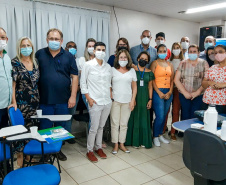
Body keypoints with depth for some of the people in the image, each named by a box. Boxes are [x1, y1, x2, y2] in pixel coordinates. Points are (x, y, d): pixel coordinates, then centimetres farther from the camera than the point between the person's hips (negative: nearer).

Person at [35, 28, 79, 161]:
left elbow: (74, 76, 1)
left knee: (61, 128, 14)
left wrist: (73, 96, -5)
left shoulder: (68, 56, 2)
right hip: (44, 100, 0)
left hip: (63, 100, 1)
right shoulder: (39, 54, 4)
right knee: (45, 128, 9)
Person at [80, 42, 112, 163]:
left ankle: (98, 147, 31)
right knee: (94, 128, -2)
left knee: (101, 126, 14)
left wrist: (111, 96, 9)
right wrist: (89, 98, -9)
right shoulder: (88, 65, -4)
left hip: (107, 102, 5)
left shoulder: (108, 66, 10)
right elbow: (83, 83, -3)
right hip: (95, 102, -5)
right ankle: (89, 151, 17)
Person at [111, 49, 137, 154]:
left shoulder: (132, 71, 9)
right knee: (115, 123, 2)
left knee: (124, 124, 8)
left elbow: (134, 87, 8)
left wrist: (133, 100, 0)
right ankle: (115, 145, 13)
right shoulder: (113, 70, 4)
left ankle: (122, 144, 19)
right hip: (115, 101, -1)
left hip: (127, 101, 2)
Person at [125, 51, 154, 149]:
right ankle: (134, 141, 15)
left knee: (144, 118, 8)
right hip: (134, 96, -3)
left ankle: (143, 141, 21)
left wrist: (150, 99, 3)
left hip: (144, 98, 3)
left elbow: (150, 87, 10)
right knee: (134, 118, 3)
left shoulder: (149, 72, 8)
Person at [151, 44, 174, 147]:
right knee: (160, 116, -8)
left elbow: (172, 80, 12)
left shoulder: (170, 65, 14)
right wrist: (159, 93, -12)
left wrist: (170, 92, -1)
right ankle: (155, 136, 10)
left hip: (168, 93, 5)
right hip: (158, 92, -5)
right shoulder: (154, 63, 1)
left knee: (164, 116, 11)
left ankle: (160, 135, 26)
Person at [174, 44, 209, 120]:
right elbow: (176, 80, 2)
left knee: (195, 117, -3)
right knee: (185, 116, 3)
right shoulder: (183, 63, 6)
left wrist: (197, 92, -11)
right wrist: (185, 92, -6)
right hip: (184, 95, 1)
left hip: (199, 95, -1)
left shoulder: (203, 63, 4)